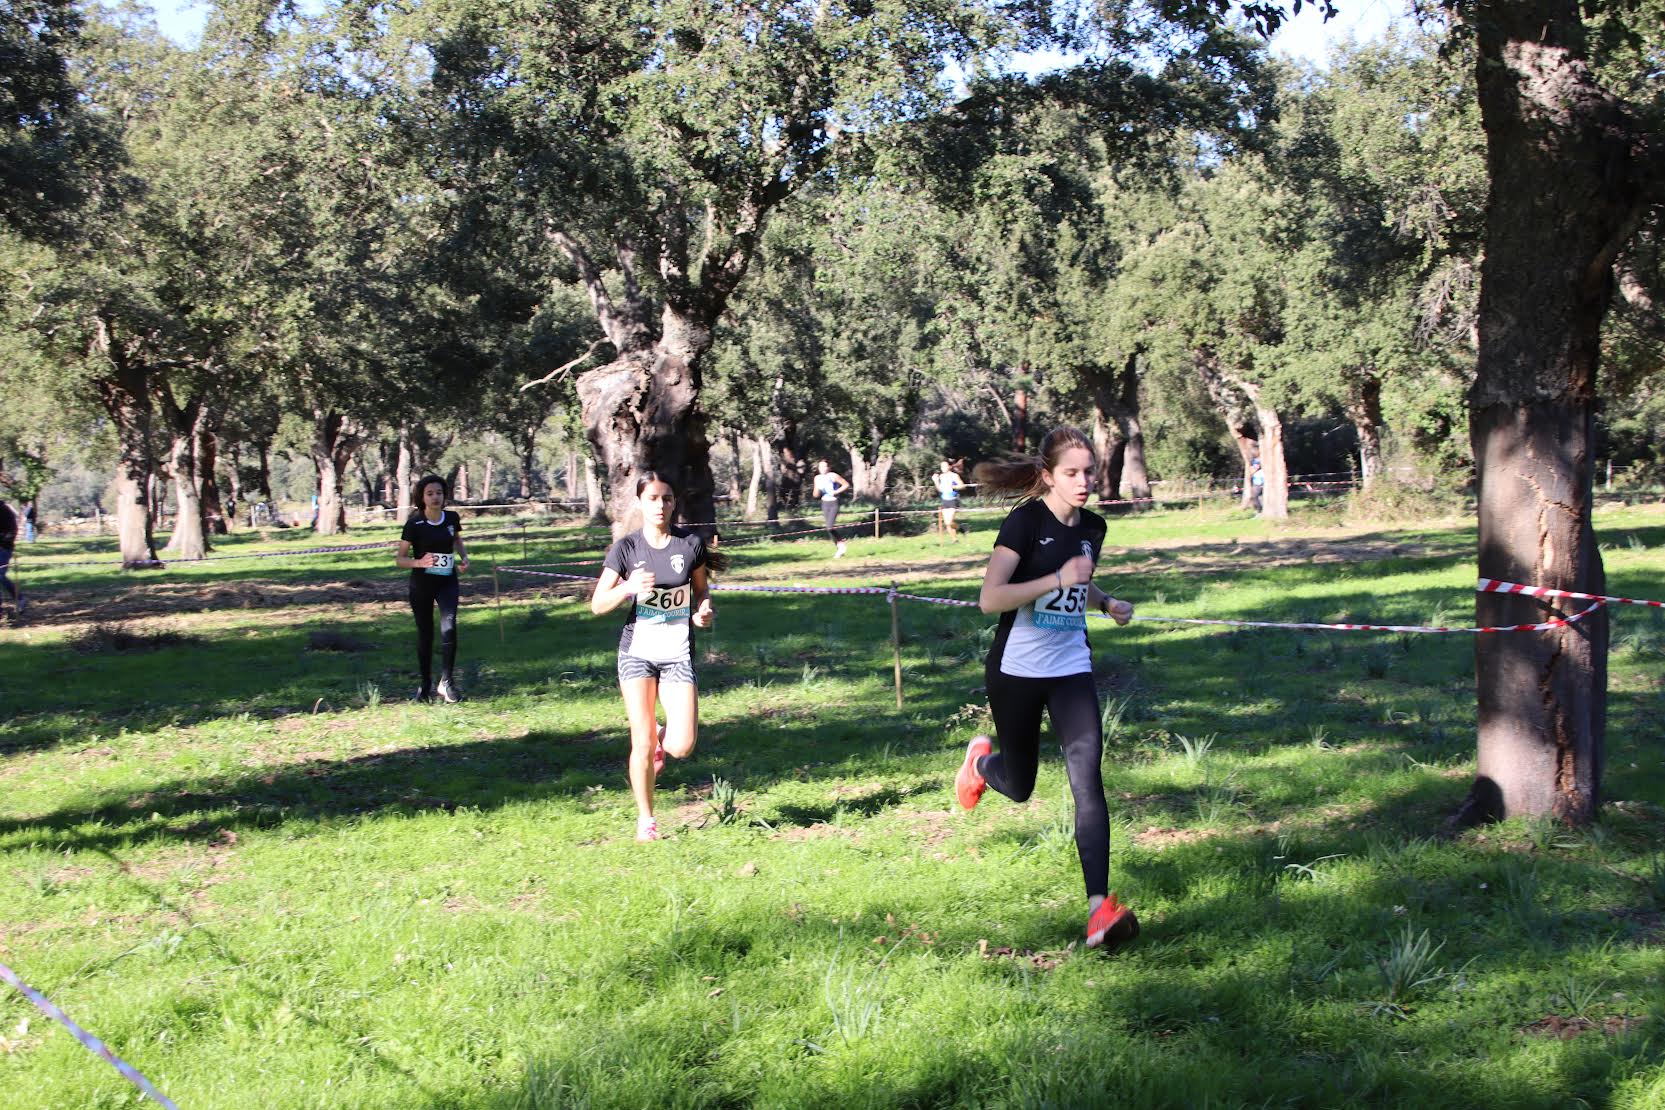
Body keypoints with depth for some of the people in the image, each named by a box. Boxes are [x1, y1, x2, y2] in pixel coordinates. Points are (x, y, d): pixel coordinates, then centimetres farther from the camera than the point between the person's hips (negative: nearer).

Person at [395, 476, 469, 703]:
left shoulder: (452, 518, -3)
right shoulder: (415, 524, -12)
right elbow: (400, 558, -8)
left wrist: (464, 558, 1)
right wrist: (419, 562, -28)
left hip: (447, 582, 1)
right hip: (422, 584, -1)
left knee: (449, 628, -18)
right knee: (425, 634, 7)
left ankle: (446, 682, -8)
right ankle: (426, 685, 24)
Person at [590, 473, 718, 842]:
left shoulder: (690, 544, -1)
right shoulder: (626, 548, -5)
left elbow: (701, 588, 14)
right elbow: (597, 604, -4)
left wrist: (704, 611, -8)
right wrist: (628, 587, -23)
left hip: (678, 654, 1)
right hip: (637, 651, -1)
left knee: (682, 747, -10)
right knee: (642, 742, -5)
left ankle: (662, 738, 28)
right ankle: (645, 820, 14)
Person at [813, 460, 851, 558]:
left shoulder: (833, 476, -10)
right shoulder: (817, 478, 5)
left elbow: (846, 484, -4)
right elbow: (816, 495, 7)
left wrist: (837, 492, -14)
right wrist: (818, 488, -14)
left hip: (834, 503, -6)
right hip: (824, 503, 6)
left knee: (830, 527, -18)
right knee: (829, 528, 6)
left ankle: (841, 543, 0)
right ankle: (838, 548, 15)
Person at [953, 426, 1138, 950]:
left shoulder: (1092, 528, 5)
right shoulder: (1025, 521, -14)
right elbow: (990, 598, -22)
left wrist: (1106, 602, 6)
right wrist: (1058, 579, -29)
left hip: (1071, 671, 4)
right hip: (1016, 671, -4)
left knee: (1088, 781, -13)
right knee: (1019, 788, 12)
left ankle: (1099, 907, -17)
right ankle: (980, 761, 50)